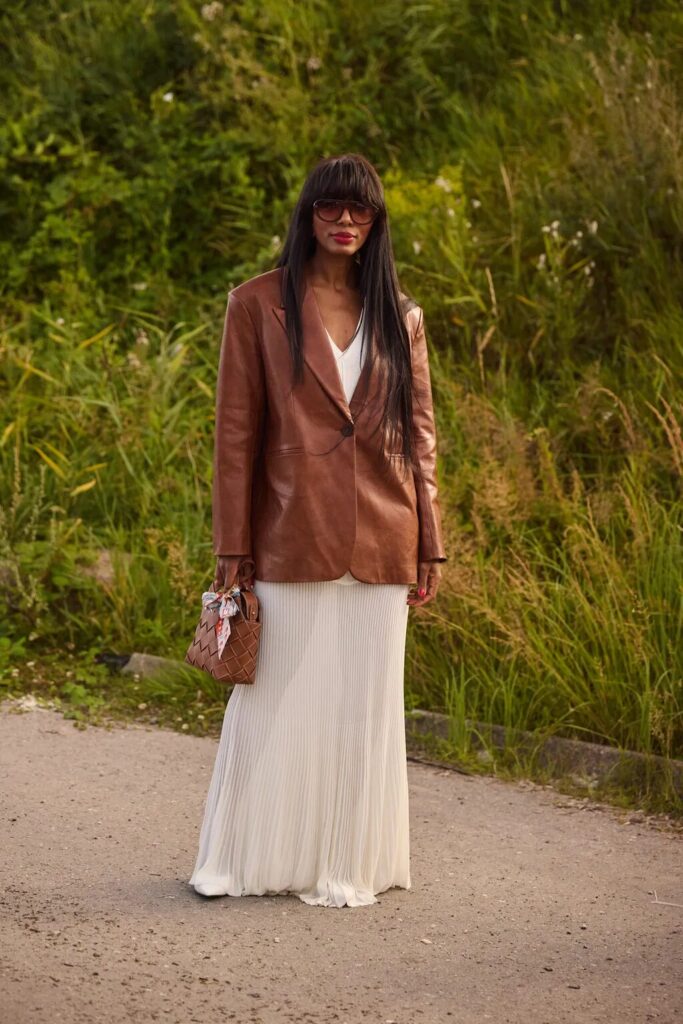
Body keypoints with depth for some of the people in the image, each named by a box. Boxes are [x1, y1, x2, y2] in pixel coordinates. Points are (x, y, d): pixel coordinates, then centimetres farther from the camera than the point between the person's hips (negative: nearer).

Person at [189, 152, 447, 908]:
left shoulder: (400, 318, 9)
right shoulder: (258, 305, 1)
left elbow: (419, 436, 10)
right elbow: (235, 430, -1)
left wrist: (430, 547, 6)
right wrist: (232, 549, -5)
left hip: (379, 546, 3)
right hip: (292, 540, -2)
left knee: (364, 705, 8)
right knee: (279, 702, 3)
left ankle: (349, 863, 19)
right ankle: (252, 860, 16)